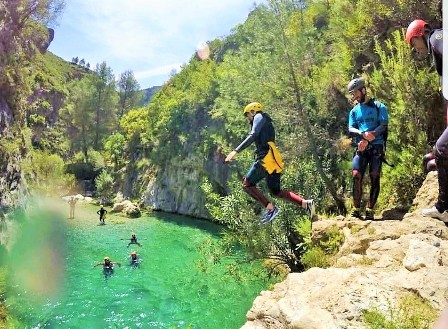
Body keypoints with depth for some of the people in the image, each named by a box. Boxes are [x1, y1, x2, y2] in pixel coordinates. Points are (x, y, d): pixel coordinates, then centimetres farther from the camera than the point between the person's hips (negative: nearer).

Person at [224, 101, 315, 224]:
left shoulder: (259, 117, 3)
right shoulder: (267, 124, 31)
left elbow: (252, 136, -15)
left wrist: (236, 151, -22)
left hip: (266, 158, -9)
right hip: (273, 161, 9)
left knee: (247, 184, -3)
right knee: (276, 192, 12)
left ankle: (270, 208, -10)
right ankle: (305, 203, 1)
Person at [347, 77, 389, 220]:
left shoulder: (379, 106, 4)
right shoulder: (354, 111, 15)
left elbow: (383, 126, -7)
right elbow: (350, 130, 3)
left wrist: (368, 139, -20)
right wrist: (363, 134, -19)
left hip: (376, 148, -2)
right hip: (361, 149, 2)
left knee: (374, 178, -5)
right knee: (356, 176, -12)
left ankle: (370, 210, 0)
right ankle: (356, 209, -5)